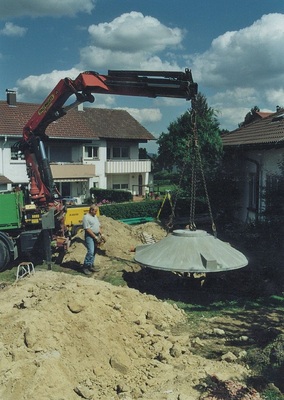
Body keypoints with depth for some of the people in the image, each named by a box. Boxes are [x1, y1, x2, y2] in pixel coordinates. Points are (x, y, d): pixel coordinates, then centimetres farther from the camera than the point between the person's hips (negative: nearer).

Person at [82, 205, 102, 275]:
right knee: (90, 251, -16)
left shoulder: (95, 216, 15)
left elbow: (99, 225, 21)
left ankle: (91, 266, 19)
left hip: (96, 236, 9)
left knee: (94, 252, 11)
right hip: (90, 236, -9)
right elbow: (87, 229, -18)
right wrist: (95, 236, -18)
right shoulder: (86, 217, -12)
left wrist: (100, 233, 6)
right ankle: (85, 267, -7)